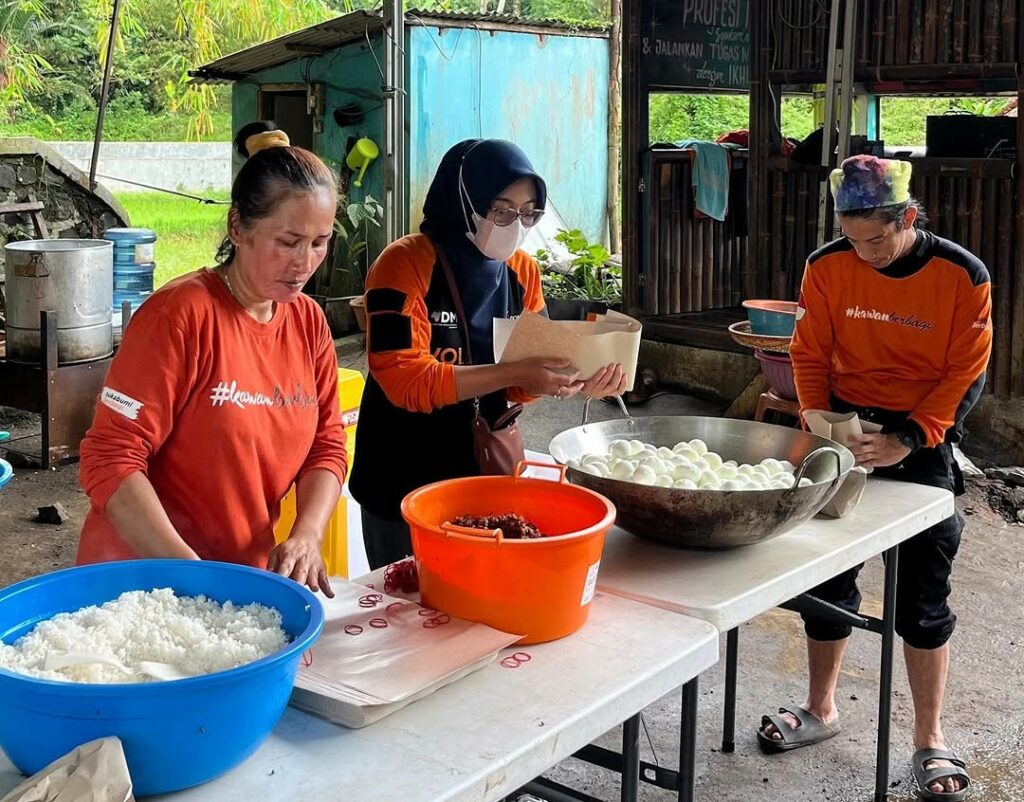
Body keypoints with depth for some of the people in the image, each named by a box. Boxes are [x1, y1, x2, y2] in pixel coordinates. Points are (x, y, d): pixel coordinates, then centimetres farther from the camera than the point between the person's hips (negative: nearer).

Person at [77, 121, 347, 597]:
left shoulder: (309, 322, 2)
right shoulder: (179, 314, -17)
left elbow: (325, 447, 3)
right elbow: (111, 459, -20)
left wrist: (305, 537, -13)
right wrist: (189, 572, -26)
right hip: (143, 578, -5)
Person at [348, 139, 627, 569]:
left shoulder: (522, 270, 3)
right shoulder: (406, 264, -15)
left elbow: (522, 381, 4)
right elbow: (404, 380, -24)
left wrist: (579, 381, -17)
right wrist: (513, 373, -30)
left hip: (489, 468, 5)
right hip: (405, 481, -5)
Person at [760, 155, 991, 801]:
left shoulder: (963, 276, -14)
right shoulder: (827, 268, -7)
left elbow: (965, 376, -11)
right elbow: (811, 355, 2)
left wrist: (906, 441, -21)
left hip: (922, 440, -2)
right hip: (847, 429, 3)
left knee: (923, 596, 2)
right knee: (828, 576, 10)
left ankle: (930, 742, 17)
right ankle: (821, 709, 30)